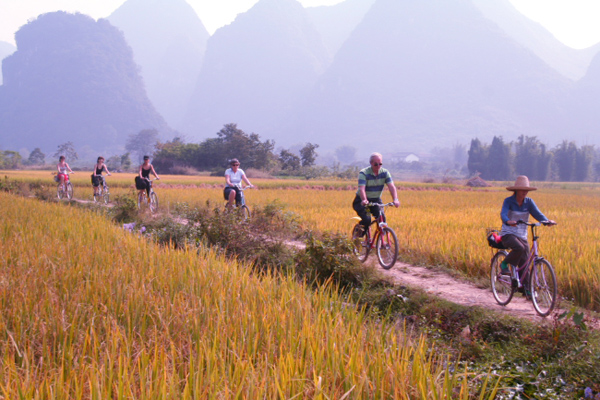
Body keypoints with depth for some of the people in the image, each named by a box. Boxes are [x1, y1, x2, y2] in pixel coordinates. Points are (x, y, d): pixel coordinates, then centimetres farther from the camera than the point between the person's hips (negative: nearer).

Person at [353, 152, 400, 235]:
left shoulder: (385, 173, -6)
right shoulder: (363, 173, -17)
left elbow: (391, 186, -18)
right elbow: (362, 188, -30)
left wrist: (395, 199, -36)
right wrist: (364, 200, -50)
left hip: (376, 200, 4)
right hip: (362, 201, -3)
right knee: (367, 220, -25)